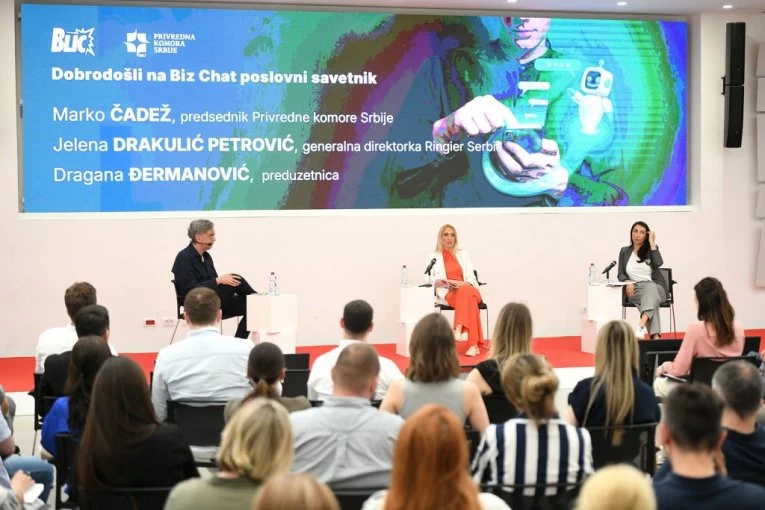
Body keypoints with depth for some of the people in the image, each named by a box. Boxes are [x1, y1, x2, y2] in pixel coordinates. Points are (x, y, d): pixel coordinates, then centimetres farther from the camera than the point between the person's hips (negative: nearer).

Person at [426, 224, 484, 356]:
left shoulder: (463, 254, 22)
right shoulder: (434, 257, 16)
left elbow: (471, 276, 12)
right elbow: (428, 278, 6)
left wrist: (464, 284, -12)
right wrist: (439, 281, -16)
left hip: (467, 289, 2)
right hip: (448, 293, -2)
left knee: (466, 292, -39)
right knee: (470, 300, -37)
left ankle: (459, 330, -52)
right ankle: (473, 344, -47)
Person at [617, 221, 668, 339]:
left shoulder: (651, 250, 8)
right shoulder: (624, 251, 13)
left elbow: (658, 263, -15)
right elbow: (621, 275, 11)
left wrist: (652, 243, -8)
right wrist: (628, 282, -12)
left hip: (655, 288, 0)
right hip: (635, 289, 0)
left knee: (650, 288, -40)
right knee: (651, 299, -36)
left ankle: (641, 326, -63)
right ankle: (655, 337, -52)